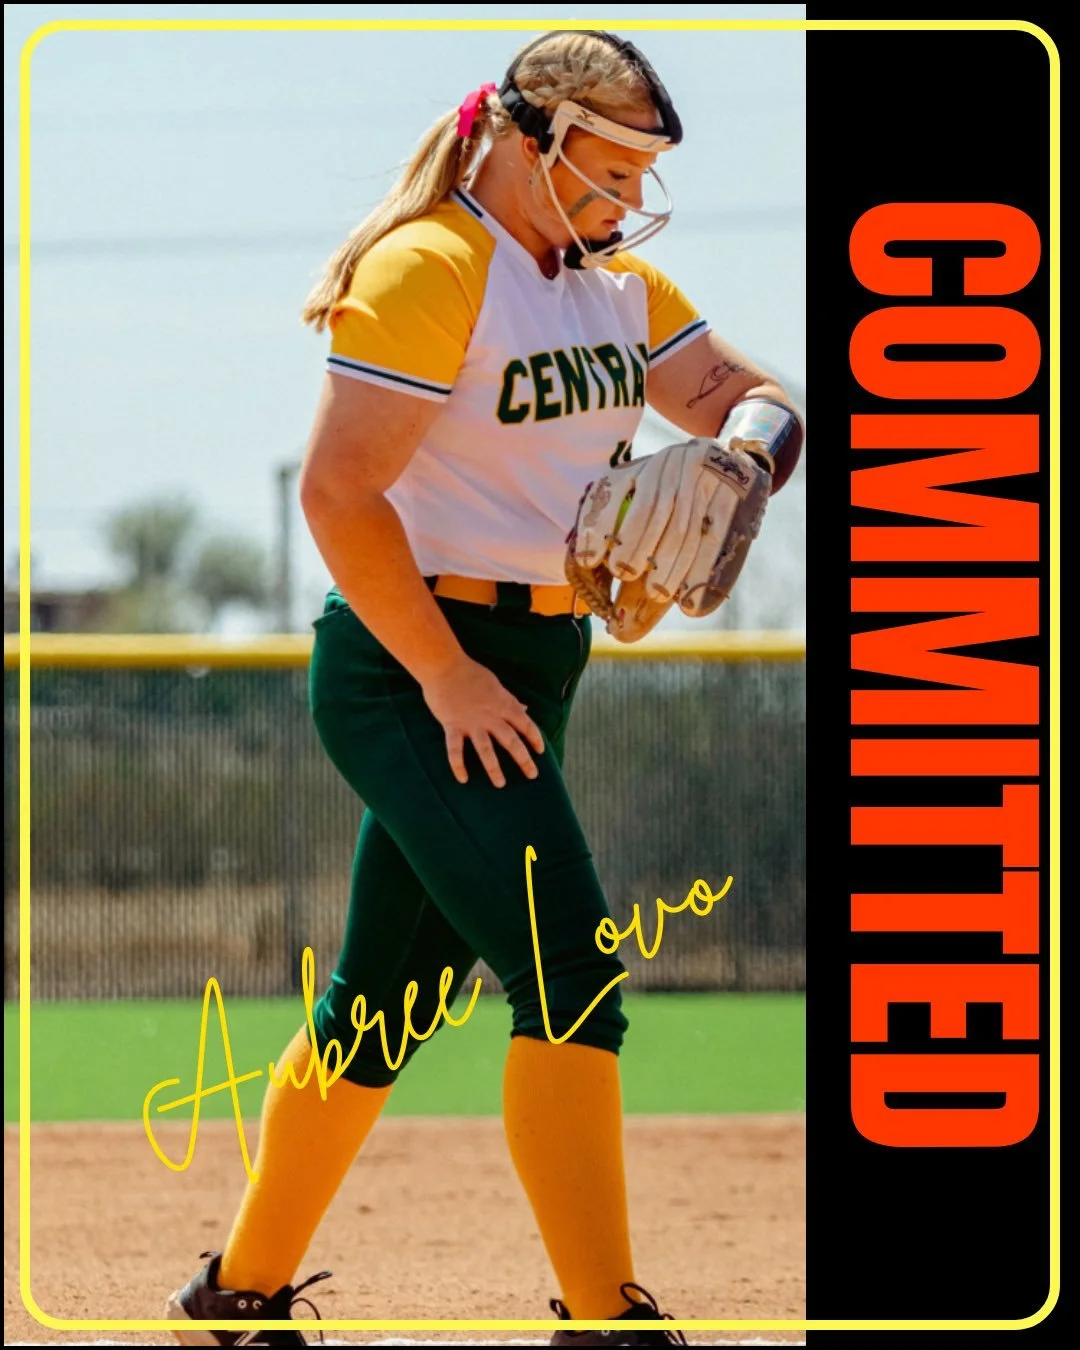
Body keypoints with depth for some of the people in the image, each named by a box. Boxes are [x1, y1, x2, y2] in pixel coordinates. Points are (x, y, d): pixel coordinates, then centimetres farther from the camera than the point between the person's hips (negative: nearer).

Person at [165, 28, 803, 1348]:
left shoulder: (618, 286, 13)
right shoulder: (430, 266, -14)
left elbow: (746, 396, 13)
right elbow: (338, 492, -19)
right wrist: (448, 680, -20)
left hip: (527, 668, 9)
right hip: (412, 666, -9)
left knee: (386, 1001, 13)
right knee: (570, 976, -17)